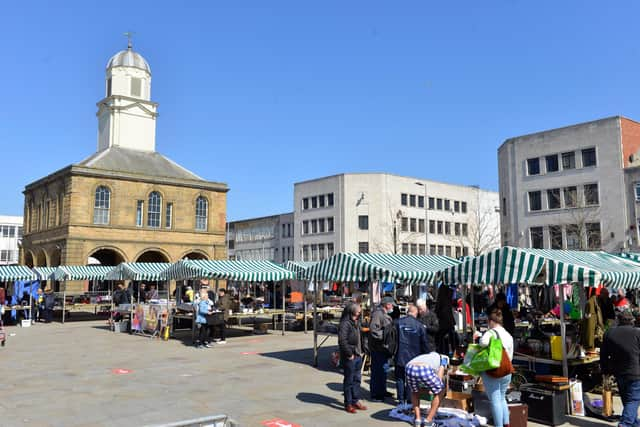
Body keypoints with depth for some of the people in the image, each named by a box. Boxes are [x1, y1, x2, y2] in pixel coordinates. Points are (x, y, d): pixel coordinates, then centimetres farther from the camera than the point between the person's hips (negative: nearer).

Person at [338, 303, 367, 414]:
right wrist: (349, 354, -18)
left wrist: (360, 351, 12)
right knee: (349, 380, 2)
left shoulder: (356, 323, 14)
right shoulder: (345, 324, -17)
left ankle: (356, 401, 28)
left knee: (357, 379, 16)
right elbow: (342, 341, -23)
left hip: (358, 356, 9)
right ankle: (348, 404, 12)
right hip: (349, 358, -9)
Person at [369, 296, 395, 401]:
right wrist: (384, 335, -25)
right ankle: (375, 394, 5)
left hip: (384, 348, 10)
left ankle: (382, 391, 31)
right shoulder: (377, 314, -17)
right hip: (378, 348, -10)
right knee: (377, 370, -3)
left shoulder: (385, 315, 17)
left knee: (383, 370, 19)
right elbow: (373, 329, -26)